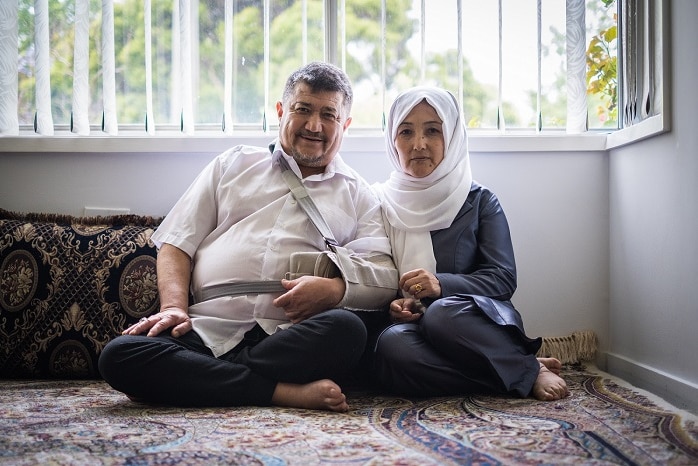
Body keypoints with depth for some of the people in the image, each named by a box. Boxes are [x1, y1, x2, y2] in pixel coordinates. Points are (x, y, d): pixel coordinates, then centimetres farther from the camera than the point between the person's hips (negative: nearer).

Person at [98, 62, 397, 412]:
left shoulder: (358, 195, 19)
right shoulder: (233, 164, 22)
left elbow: (384, 278, 6)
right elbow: (176, 243, 16)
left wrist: (336, 288, -16)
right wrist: (174, 307, -2)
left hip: (288, 340, -1)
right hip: (207, 331, 1)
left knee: (347, 329, -34)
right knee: (118, 356, -25)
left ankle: (200, 378, -20)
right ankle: (289, 392, -25)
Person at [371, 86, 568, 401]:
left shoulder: (480, 201, 7)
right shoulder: (380, 202, 10)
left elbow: (504, 279, -3)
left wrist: (442, 284, -20)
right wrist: (391, 305, -13)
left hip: (477, 320, -1)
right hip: (411, 324, 2)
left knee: (440, 313, -37)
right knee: (391, 345, -35)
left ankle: (528, 370, -14)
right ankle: (528, 373, -22)